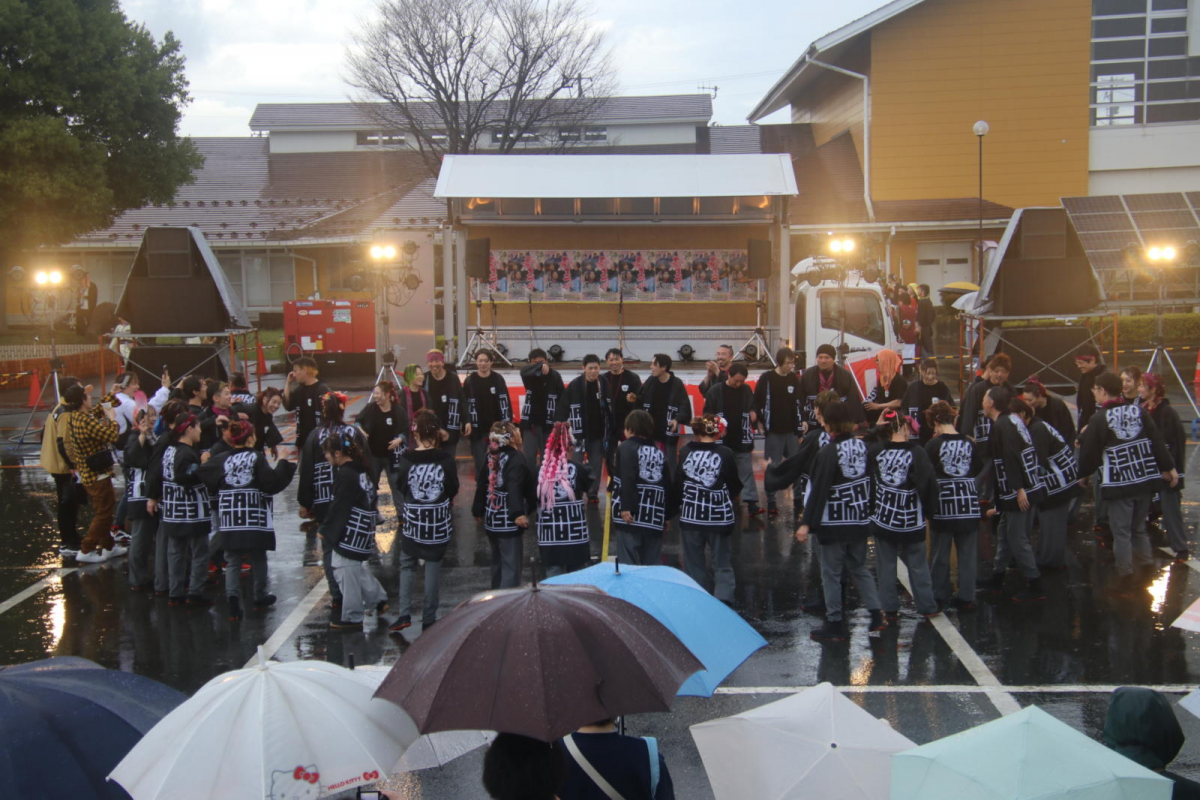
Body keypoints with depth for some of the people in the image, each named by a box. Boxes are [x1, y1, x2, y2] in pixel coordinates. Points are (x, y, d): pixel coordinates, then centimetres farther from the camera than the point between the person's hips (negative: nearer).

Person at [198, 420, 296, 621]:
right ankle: (260, 596, 28)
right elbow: (271, 482, -15)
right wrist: (284, 464, -5)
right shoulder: (257, 457, -7)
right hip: (255, 519, -2)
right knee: (258, 558, 16)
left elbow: (202, 475, -3)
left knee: (232, 561, 5)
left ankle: (233, 597, -14)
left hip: (229, 520, 2)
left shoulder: (221, 459, 3)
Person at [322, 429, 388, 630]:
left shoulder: (345, 475, -19)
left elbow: (338, 508, -18)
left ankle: (352, 617, 8)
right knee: (358, 568, 24)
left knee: (346, 573, 0)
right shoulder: (363, 470, 8)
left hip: (348, 535, -9)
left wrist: (326, 531, -7)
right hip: (364, 531, 9)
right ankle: (378, 599, 32)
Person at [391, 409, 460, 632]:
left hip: (412, 520, 0)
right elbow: (453, 490, -3)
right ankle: (429, 618, 14)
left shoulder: (406, 458, -11)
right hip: (439, 521, 0)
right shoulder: (446, 458, -12)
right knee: (433, 567, 10)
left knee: (407, 565, 16)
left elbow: (399, 487, -1)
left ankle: (405, 614, 4)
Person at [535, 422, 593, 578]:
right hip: (574, 534, -1)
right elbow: (592, 484, 12)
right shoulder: (576, 468, -5)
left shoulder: (542, 470, -1)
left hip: (549, 535, 1)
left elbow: (534, 500, 2)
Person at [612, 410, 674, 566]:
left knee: (629, 563, -6)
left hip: (632, 514, -6)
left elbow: (627, 480, -16)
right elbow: (667, 484, 16)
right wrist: (666, 515, 21)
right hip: (655, 518, 6)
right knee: (651, 564, 12)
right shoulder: (659, 452, 17)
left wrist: (626, 507, -19)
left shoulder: (626, 448, -1)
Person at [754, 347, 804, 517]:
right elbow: (756, 402, -3)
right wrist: (761, 422, -6)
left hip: (792, 431, 4)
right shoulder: (766, 378, -6)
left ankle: (799, 499, 19)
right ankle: (770, 503, 6)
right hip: (773, 432, -4)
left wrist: (800, 429, 7)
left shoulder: (794, 379, 5)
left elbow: (799, 404, 10)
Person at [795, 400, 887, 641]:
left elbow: (818, 490, -20)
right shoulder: (863, 446, 0)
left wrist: (806, 524, -18)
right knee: (859, 568, 20)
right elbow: (871, 481, 7)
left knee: (831, 574, 5)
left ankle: (835, 625, 9)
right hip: (860, 521, 6)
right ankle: (876, 614, 13)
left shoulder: (828, 453, -18)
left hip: (833, 524, -6)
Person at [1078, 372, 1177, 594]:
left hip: (1118, 485, -5)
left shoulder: (1098, 419, -10)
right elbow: (1157, 441, 2)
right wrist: (1169, 468, 7)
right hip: (1145, 480, 5)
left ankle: (1126, 578, 6)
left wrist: (1083, 473, 12)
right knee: (1139, 528, 19)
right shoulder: (1139, 411, 2)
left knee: (1121, 532, 4)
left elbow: (1089, 453, -5)